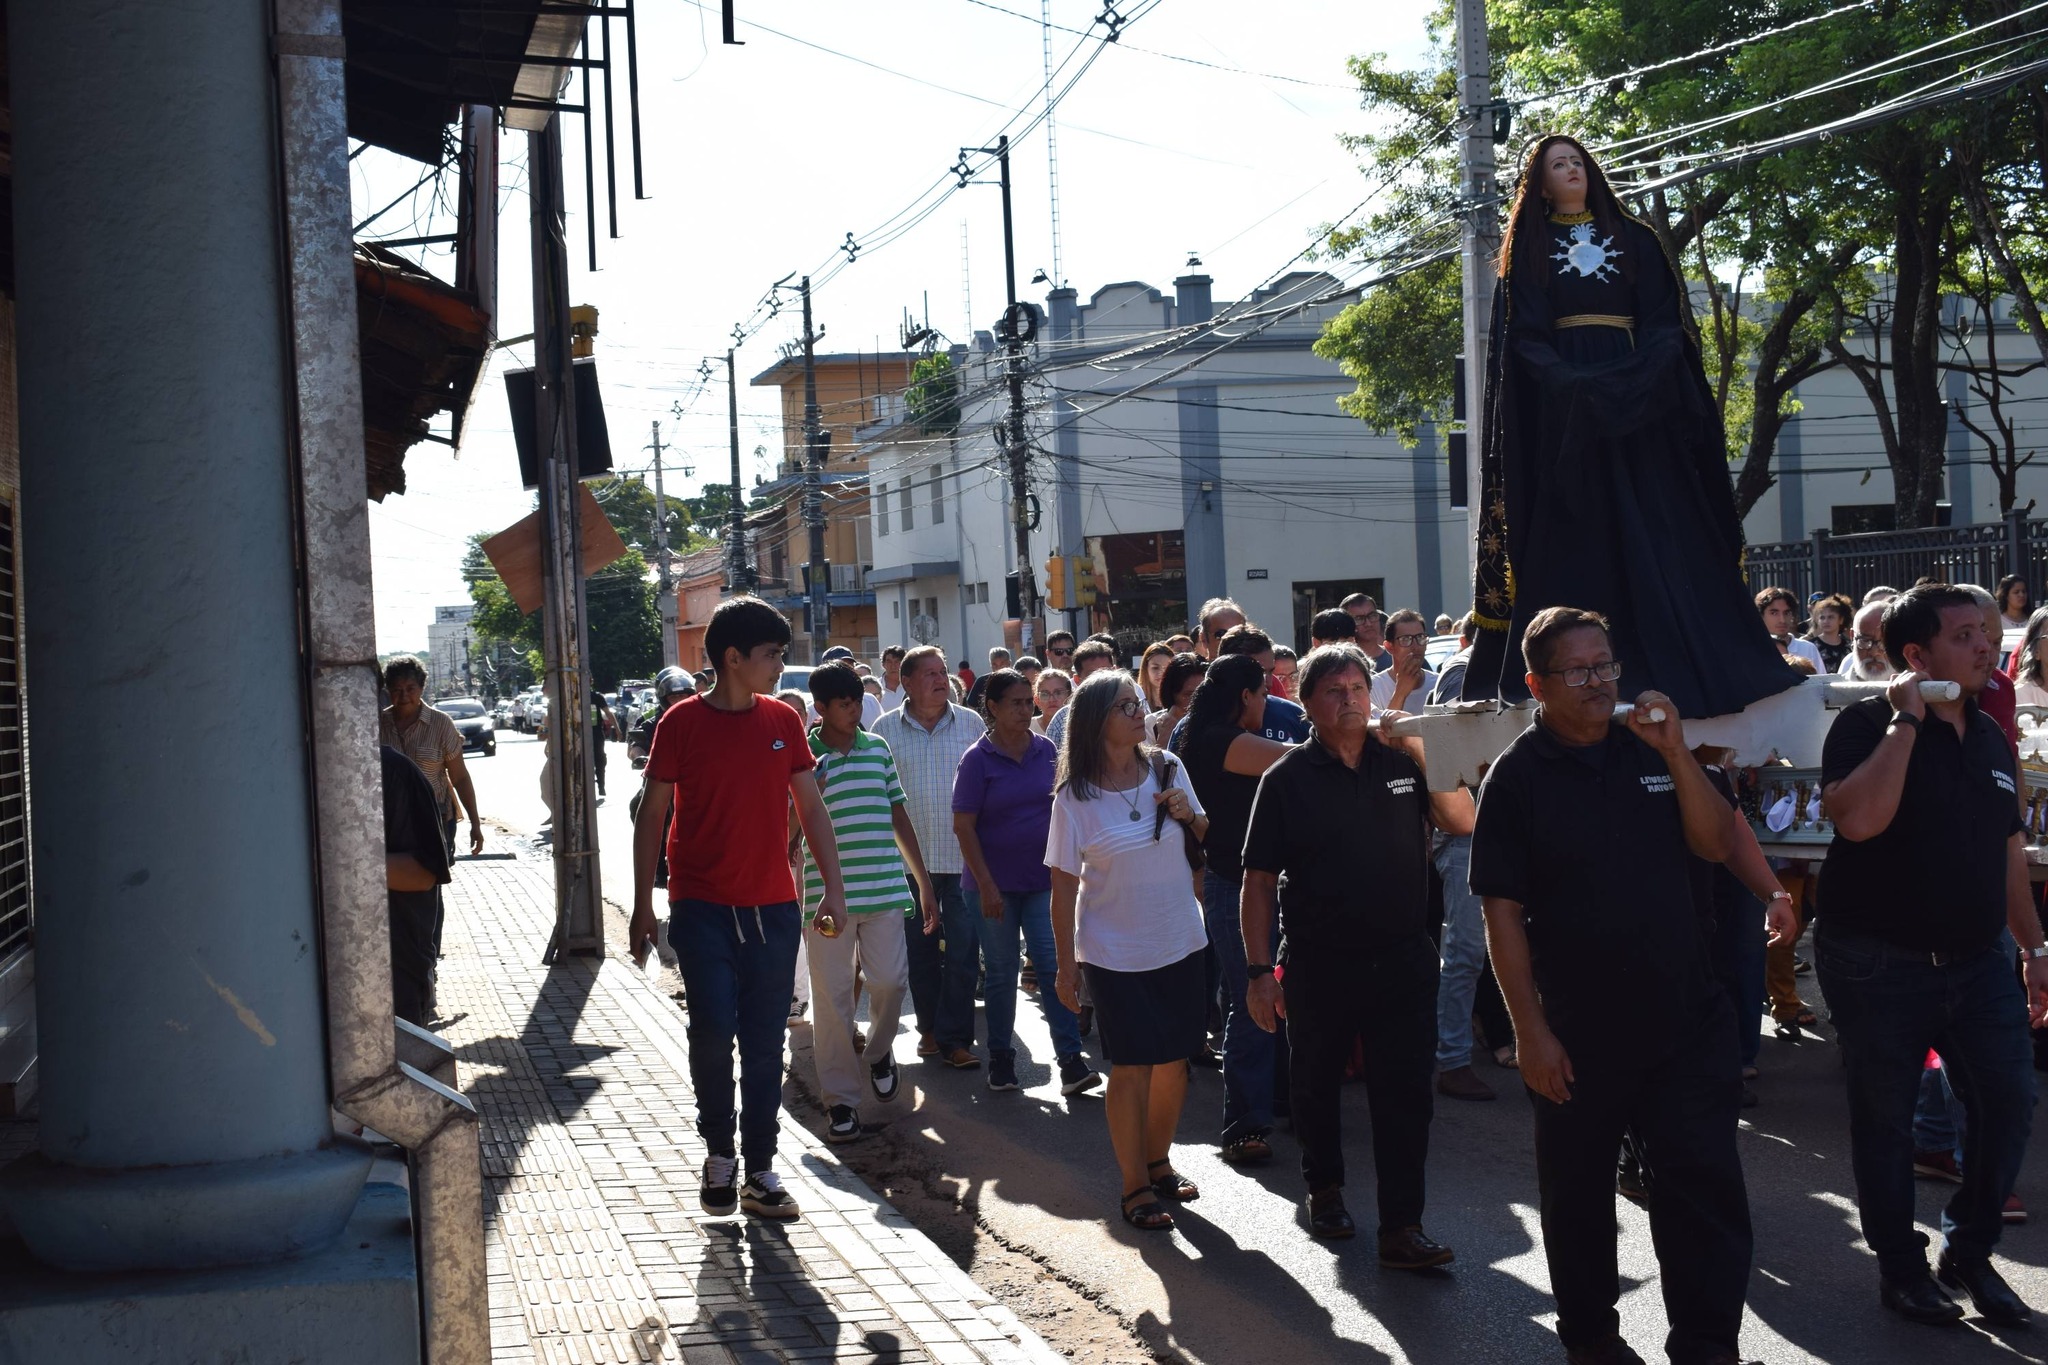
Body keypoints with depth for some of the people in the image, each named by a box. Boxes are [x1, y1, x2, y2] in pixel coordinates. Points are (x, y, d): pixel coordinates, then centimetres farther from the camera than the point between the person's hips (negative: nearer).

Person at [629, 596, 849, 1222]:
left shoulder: (783, 721, 6)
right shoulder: (684, 722, -4)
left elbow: (811, 807, 10)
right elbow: (652, 815, 0)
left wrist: (833, 888, 2)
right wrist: (643, 905, -2)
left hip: (773, 907, 3)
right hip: (702, 906, -3)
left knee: (765, 1041, 5)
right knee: (713, 1027, -12)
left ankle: (760, 1168, 14)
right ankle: (719, 1150, 11)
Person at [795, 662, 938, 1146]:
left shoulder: (877, 749, 10)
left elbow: (899, 817, 16)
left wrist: (924, 884, 16)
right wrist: (809, 795, -20)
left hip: (885, 888, 3)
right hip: (826, 894, -3)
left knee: (891, 980, -3)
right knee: (833, 996, 1)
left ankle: (878, 1052, 29)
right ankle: (840, 1100, 11)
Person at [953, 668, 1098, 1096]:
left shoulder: (1046, 751, 3)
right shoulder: (978, 759, -8)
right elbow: (963, 826, -10)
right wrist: (986, 885, -14)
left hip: (1043, 881, 2)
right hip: (995, 885, -2)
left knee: (1055, 964, -5)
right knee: (1001, 974, 8)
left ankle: (1071, 1061, -6)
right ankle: (1000, 1058, 22)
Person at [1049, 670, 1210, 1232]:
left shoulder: (1168, 769, -1)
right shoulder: (1075, 797, -11)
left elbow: (1209, 841, 12)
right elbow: (1064, 885, -7)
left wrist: (1190, 816, -10)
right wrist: (1066, 965, -6)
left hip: (1180, 943, 4)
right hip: (1114, 952, -4)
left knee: (1174, 1059, 11)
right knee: (1132, 1066, -1)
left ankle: (1159, 1161, 30)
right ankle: (1135, 1186, 11)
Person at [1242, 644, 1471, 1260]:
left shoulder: (1401, 762, 4)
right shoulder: (1288, 778, -4)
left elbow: (1463, 822, -6)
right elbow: (1259, 881, -4)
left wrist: (1423, 752, -15)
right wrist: (1259, 971, -9)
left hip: (1403, 957, 1)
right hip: (1319, 965, -1)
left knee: (1406, 1093, -1)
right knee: (1316, 1084, 14)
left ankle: (1401, 1227, 3)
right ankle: (1324, 1187, 38)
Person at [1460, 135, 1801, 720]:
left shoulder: (1633, 238, 16)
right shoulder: (1528, 249, 12)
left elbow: (1665, 320, 6)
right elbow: (1524, 336, 1)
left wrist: (1638, 376, -13)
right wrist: (1569, 382, -16)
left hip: (1639, 402, 1)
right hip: (1561, 413, -1)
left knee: (1658, 533, -4)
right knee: (1570, 536, -6)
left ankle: (1694, 667, -3)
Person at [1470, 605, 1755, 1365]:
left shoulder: (1647, 749, 5)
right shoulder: (1517, 777, -6)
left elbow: (1716, 846, 0)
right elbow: (1502, 912, -9)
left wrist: (1676, 754, -14)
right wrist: (1531, 1032, -13)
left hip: (1685, 1018, 3)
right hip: (1579, 1034, -2)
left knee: (1707, 1186, -1)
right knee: (1579, 1192, 12)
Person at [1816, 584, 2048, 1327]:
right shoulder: (1867, 724, -11)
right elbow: (1858, 818, -29)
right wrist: (1907, 721, -23)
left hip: (1977, 958, 6)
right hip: (1880, 963, -6)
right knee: (1885, 1120, 5)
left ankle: (1969, 1252, 21)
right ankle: (1901, 1267, 22)